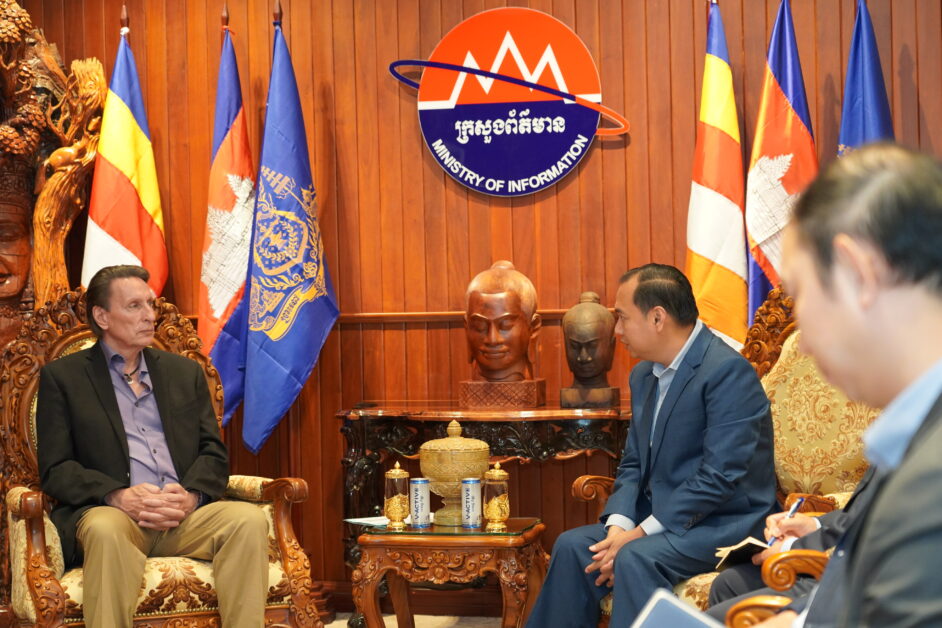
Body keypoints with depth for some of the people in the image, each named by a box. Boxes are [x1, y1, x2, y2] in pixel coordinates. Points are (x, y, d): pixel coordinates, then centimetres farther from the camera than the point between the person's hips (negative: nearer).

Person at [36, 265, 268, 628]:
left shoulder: (185, 372, 23)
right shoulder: (62, 377, 12)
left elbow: (213, 453, 16)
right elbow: (55, 470, 2)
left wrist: (191, 496, -8)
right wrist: (119, 496, -16)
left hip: (185, 516, 3)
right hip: (108, 511, -3)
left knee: (249, 520, -27)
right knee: (107, 529, -38)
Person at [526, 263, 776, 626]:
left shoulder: (727, 371, -17)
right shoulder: (644, 375, 10)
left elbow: (720, 477, -23)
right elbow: (633, 464, 12)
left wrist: (641, 533, -21)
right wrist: (619, 525, -8)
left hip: (726, 522, -8)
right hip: (661, 516, 8)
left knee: (637, 558, -30)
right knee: (573, 547, -9)